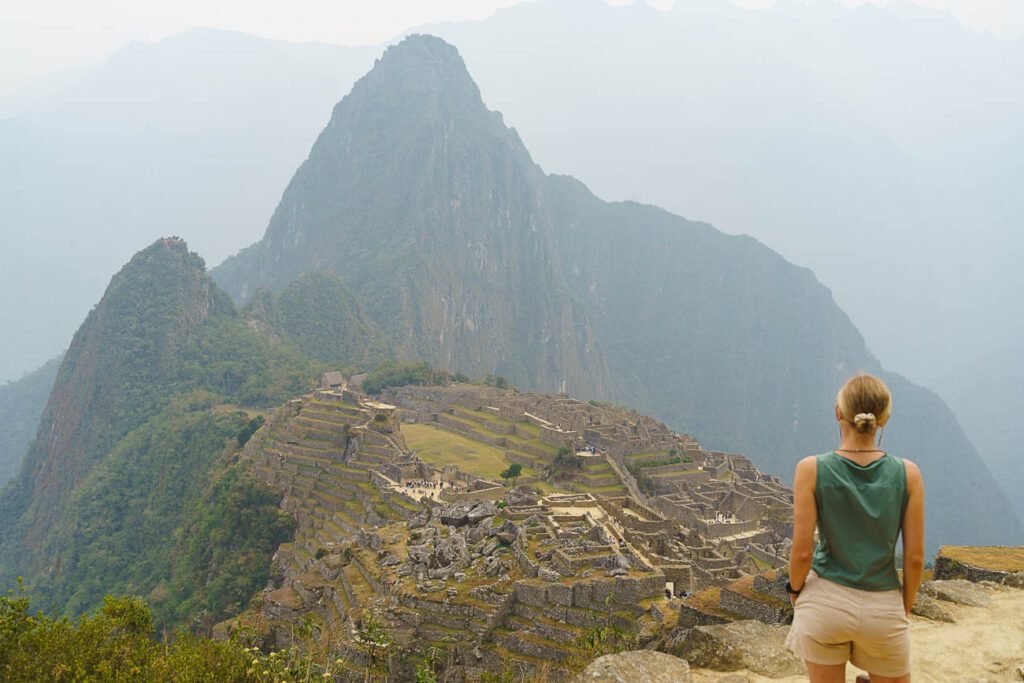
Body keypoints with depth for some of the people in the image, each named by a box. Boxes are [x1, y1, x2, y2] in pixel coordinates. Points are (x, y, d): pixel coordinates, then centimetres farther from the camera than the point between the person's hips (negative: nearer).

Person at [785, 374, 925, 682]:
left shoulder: (812, 469, -13)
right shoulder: (907, 473, -9)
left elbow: (802, 551, -12)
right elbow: (915, 558, -5)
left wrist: (794, 589, 7)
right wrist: (905, 608, 11)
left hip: (826, 602, 0)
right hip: (884, 609, 1)